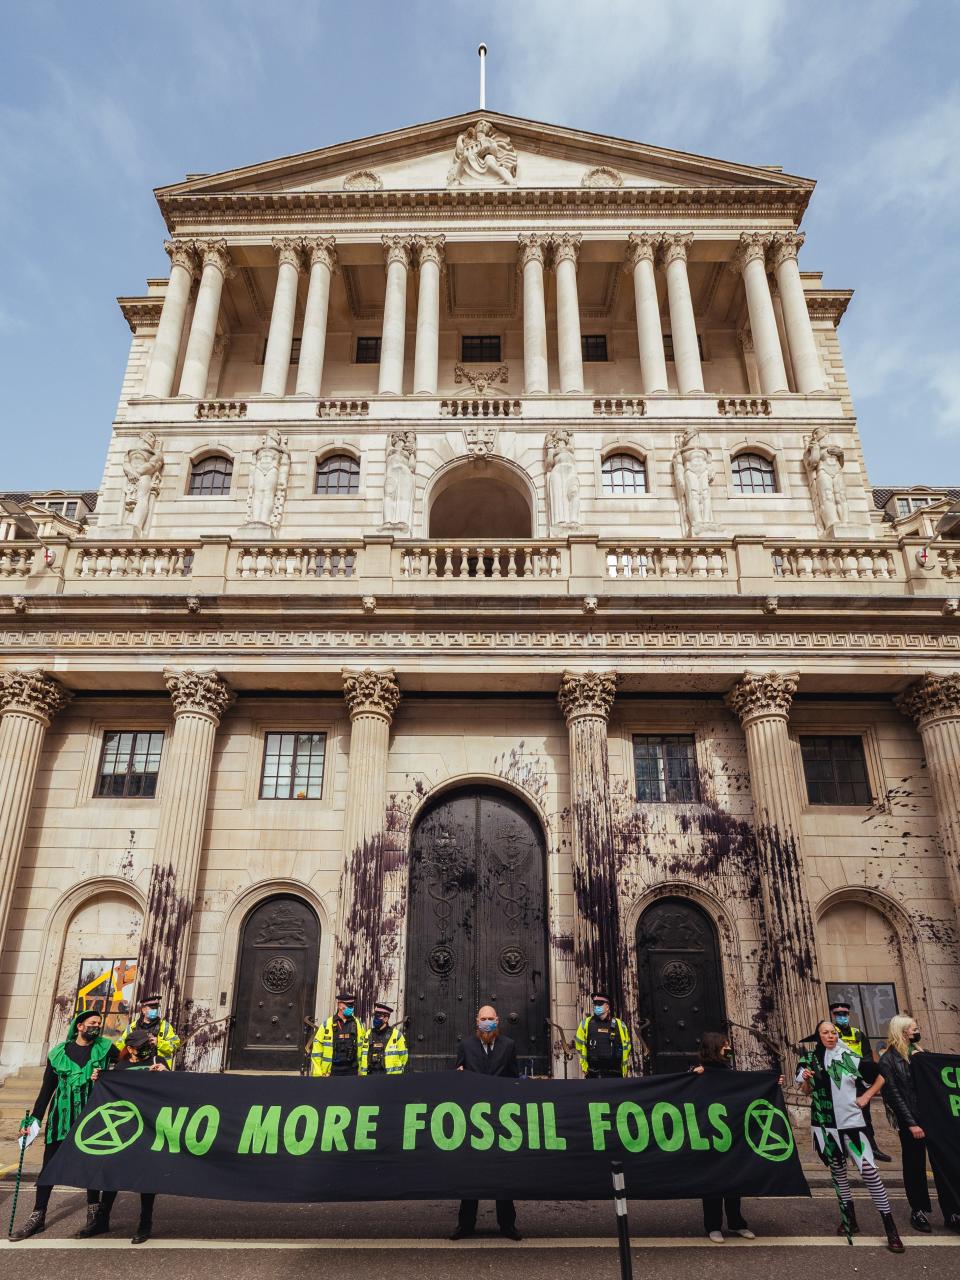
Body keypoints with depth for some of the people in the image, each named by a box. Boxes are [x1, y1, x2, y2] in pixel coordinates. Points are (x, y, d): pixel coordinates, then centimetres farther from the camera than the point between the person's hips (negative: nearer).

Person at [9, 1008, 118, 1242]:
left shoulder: (105, 1047, 1)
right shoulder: (58, 1053, 3)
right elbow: (46, 1090, 9)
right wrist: (34, 1119, 6)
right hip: (61, 1117, 1)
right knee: (49, 1166, 3)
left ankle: (93, 1211, 23)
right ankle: (38, 1216, 17)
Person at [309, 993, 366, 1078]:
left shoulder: (358, 1025, 7)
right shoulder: (326, 1025, -1)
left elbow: (364, 1049, 13)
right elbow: (316, 1051, 1)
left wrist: (361, 1071, 10)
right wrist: (317, 1074, -4)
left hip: (352, 1071, 2)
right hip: (332, 1071, -2)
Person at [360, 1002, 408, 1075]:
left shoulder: (396, 1035, -1)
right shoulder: (368, 1035, 10)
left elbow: (403, 1057, 4)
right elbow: (362, 1057, 16)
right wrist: (362, 1074, 10)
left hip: (390, 1078, -4)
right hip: (370, 1076, 4)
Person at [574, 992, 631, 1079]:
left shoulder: (619, 1025, 4)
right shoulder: (586, 1023, 3)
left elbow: (626, 1046, 14)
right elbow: (579, 1044, 11)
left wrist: (624, 1071, 12)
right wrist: (584, 1066, 8)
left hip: (614, 1074, 0)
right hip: (593, 1075, 0)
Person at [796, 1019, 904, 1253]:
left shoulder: (849, 1057, -3)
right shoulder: (809, 1059, -1)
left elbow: (881, 1076, 8)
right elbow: (806, 1091, 6)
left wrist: (866, 1096, 1)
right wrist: (806, 1080, -14)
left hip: (851, 1120, -2)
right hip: (824, 1123, 2)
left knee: (868, 1170, -9)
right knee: (837, 1169, 11)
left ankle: (890, 1227, -2)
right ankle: (849, 1218, 25)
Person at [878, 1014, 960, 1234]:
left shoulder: (920, 1053, 11)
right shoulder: (887, 1060, -8)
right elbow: (894, 1094, -11)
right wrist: (911, 1123, -13)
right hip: (910, 1120, -5)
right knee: (915, 1166, 6)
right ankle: (918, 1211, 19)